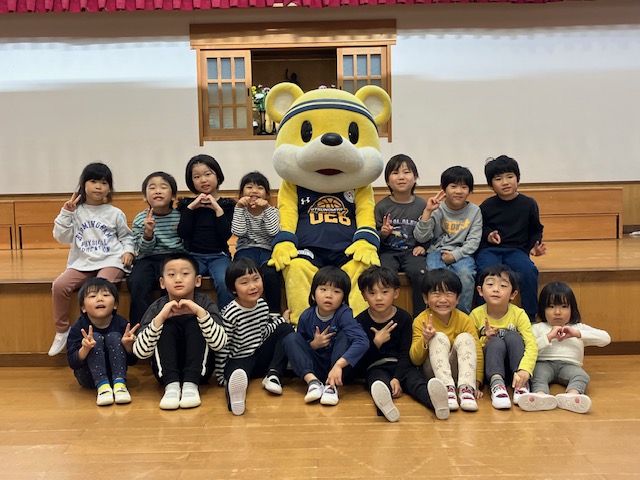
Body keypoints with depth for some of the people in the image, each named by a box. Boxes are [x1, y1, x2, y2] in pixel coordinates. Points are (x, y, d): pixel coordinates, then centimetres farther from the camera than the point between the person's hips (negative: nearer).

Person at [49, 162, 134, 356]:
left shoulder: (115, 213, 8)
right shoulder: (76, 211, 9)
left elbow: (126, 236, 16)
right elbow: (62, 237, 4)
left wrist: (128, 251, -4)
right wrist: (66, 213, -5)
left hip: (110, 261, -2)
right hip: (83, 262, 2)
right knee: (59, 285, -21)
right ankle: (62, 330, -1)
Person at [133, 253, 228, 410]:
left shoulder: (205, 304, -11)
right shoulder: (158, 308, -10)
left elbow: (219, 344, -25)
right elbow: (140, 352, -21)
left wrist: (200, 312, -36)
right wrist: (160, 317, -33)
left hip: (199, 369, 0)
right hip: (166, 371, 1)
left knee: (194, 325, -22)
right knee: (167, 326, -21)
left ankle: (191, 384, -26)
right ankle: (171, 385, -28)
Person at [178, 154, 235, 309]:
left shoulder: (227, 204, 6)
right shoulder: (187, 204, 11)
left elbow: (226, 235, -7)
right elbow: (182, 233, -3)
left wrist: (218, 209, -11)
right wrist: (191, 208, -7)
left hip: (219, 255, -1)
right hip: (193, 255, 1)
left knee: (224, 283, -32)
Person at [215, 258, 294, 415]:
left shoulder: (262, 304, -1)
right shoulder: (230, 314, -21)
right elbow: (222, 347, -15)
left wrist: (281, 320, 3)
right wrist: (220, 377, -13)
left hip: (261, 357, 7)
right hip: (239, 360, -7)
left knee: (286, 329, -2)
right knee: (236, 374, -39)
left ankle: (273, 375, -14)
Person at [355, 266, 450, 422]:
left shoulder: (404, 318, 2)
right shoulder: (360, 322, 1)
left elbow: (405, 354, -5)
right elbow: (360, 359, -1)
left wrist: (397, 378, -20)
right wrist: (376, 343, -15)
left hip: (401, 366, 2)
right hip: (375, 368, -2)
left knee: (415, 379, -30)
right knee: (378, 381, -36)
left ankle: (435, 400, -61)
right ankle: (383, 401, -70)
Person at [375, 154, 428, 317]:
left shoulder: (422, 205, 5)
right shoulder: (382, 206, 4)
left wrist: (423, 246, -5)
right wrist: (383, 233, -12)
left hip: (412, 251, 0)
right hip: (388, 252, 0)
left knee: (419, 273, -28)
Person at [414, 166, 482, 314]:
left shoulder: (474, 211, 3)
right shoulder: (437, 209, 0)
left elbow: (473, 241, -2)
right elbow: (421, 238, -6)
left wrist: (455, 255, -16)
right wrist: (427, 212, -15)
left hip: (462, 253, 1)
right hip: (437, 250, 0)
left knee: (465, 273, -32)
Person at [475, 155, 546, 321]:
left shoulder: (528, 204, 7)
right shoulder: (486, 206, 5)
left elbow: (536, 230, 18)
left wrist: (535, 246, 1)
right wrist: (487, 235, -8)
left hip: (516, 249, 1)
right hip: (489, 249, -1)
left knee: (529, 271, -29)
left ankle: (530, 318, -12)